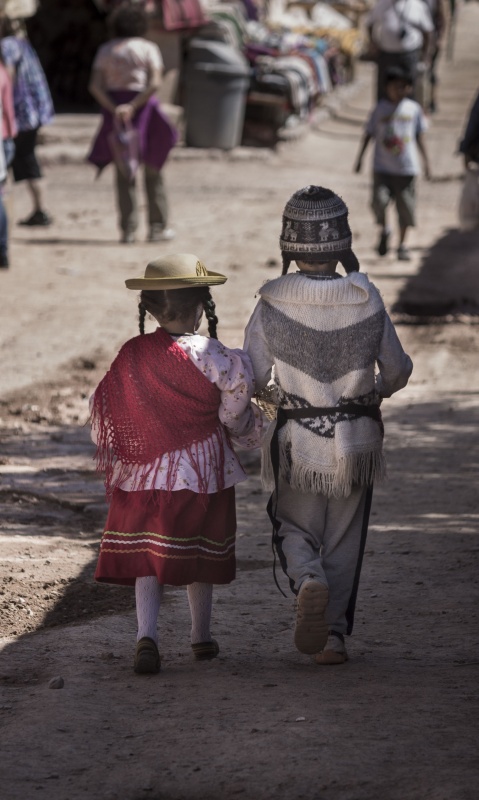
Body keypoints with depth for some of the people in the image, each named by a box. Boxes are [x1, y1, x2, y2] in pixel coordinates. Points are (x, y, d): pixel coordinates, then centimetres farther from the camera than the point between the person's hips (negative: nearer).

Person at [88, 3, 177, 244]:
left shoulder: (106, 50, 8)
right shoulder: (148, 48, 0)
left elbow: (95, 86, -4)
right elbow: (154, 83, -14)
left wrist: (113, 109, -14)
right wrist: (133, 107, -19)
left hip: (115, 111, 2)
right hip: (143, 109, -2)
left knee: (124, 173, 7)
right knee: (152, 170, 8)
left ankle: (128, 230, 0)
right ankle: (157, 227, 5)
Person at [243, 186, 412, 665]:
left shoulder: (272, 304, -16)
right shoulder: (367, 301, -12)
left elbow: (252, 380, -10)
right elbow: (397, 370, 0)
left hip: (297, 443, -1)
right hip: (357, 442, 1)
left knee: (295, 529, 17)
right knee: (344, 541, 16)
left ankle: (308, 581, -13)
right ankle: (334, 635, 15)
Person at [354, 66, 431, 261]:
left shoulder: (413, 109, 4)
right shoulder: (380, 108, 2)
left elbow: (419, 137, 9)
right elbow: (369, 134, 8)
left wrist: (426, 163, 8)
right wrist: (360, 159, 5)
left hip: (406, 167, 1)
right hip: (382, 166, -1)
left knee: (405, 205, 2)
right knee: (379, 200, -14)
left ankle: (402, 245, 17)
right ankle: (384, 230, 17)